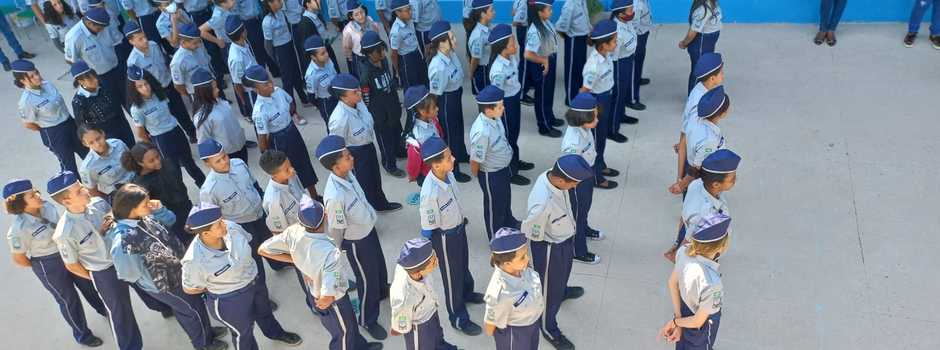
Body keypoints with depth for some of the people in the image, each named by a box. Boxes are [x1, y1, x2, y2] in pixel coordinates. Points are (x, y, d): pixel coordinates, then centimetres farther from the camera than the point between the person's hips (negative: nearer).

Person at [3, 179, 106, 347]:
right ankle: (82, 335, 41)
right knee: (68, 299, 15)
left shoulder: (47, 206, -13)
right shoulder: (19, 229, -30)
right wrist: (40, 265, -1)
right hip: (49, 265, -5)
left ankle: (103, 309, 57)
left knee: (87, 284, 26)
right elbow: (18, 259, -16)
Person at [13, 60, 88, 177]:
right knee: (69, 165, 13)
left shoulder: (46, 84, -7)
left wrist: (66, 125, 7)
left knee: (87, 153, 24)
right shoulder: (26, 101, -25)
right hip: (54, 134, -7)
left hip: (69, 123, 7)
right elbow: (27, 124, -13)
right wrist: (46, 129, 1)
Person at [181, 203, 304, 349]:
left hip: (256, 280, 5)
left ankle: (275, 333, 65)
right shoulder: (194, 260, -36)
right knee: (243, 332, 22)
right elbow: (189, 289, -15)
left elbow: (249, 242, -1)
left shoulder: (231, 227, -25)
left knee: (264, 310, 34)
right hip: (230, 300, -5)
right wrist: (216, 285, -8)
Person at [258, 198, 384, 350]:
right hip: (334, 301, -7)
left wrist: (296, 259, -6)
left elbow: (263, 250, -11)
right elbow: (327, 298, -44)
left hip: (313, 291, 7)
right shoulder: (330, 253, -43)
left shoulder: (293, 232, -25)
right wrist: (320, 303, -19)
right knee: (343, 332, 26)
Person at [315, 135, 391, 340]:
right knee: (367, 280, 15)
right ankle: (368, 321, 42)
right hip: (356, 242, -7)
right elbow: (335, 230, -24)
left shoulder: (347, 173, -16)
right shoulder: (335, 196, -40)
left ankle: (382, 291, 65)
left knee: (379, 265, 32)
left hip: (369, 230, 8)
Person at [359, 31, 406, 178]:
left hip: (393, 106, 7)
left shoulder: (384, 61, -10)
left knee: (397, 130, 30)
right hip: (379, 112, -7)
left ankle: (400, 151, 58)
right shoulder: (366, 71, -31)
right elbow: (366, 97, -22)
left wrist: (396, 100, 17)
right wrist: (370, 115, -14)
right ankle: (389, 165, 36)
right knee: (385, 137, 13)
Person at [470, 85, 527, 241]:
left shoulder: (494, 118, -14)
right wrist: (478, 176, -6)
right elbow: (475, 161, -26)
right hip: (491, 175, -8)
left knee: (505, 198, 33)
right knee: (494, 205, 17)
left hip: (503, 168, 8)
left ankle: (508, 222, 62)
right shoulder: (482, 132, -39)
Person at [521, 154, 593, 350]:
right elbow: (531, 234, -28)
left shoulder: (550, 176, -19)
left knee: (564, 270, 37)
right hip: (551, 247, -8)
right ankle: (549, 329, 42)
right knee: (550, 288, 17)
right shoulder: (543, 203, -44)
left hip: (565, 239, 8)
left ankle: (562, 291, 70)